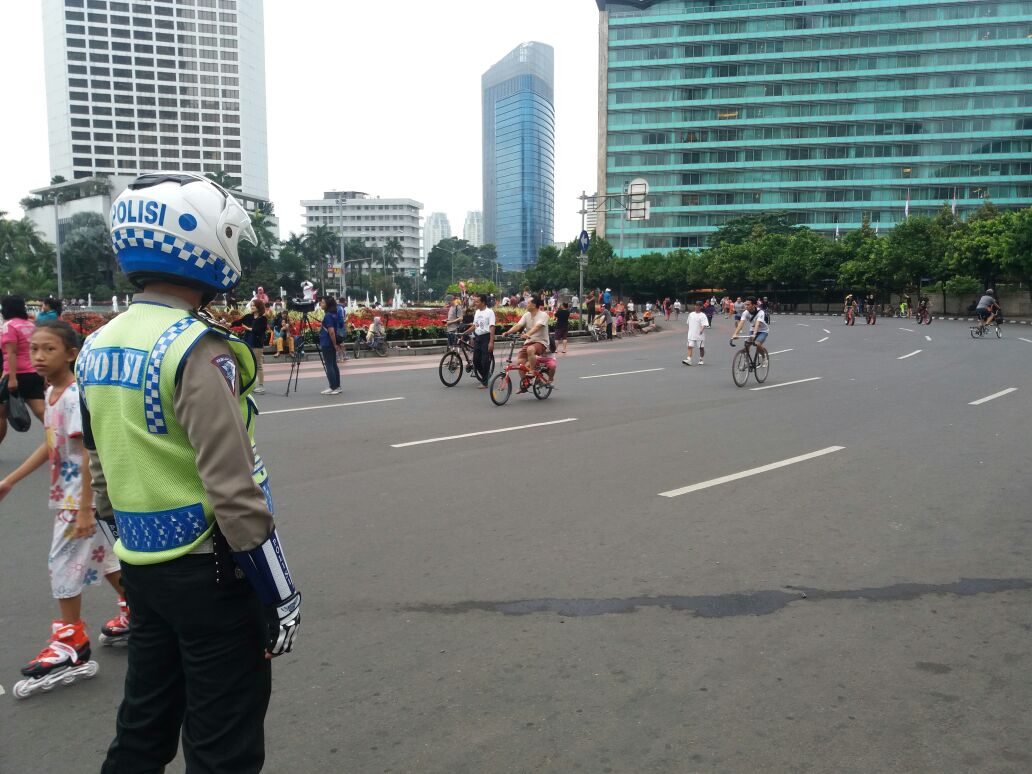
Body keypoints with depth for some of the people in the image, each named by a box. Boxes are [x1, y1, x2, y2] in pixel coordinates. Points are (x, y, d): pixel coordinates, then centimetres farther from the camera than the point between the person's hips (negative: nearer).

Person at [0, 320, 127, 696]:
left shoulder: (76, 396, -22)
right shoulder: (51, 394, 6)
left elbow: (90, 454, -24)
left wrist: (85, 508, -24)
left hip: (82, 497, -9)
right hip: (66, 494, 9)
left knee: (64, 562, -1)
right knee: (100, 554, 19)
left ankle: (70, 643, 13)